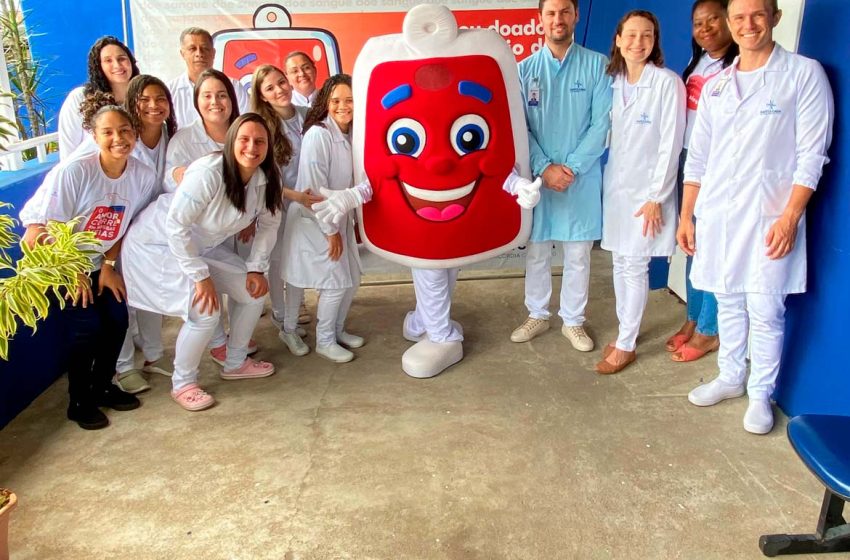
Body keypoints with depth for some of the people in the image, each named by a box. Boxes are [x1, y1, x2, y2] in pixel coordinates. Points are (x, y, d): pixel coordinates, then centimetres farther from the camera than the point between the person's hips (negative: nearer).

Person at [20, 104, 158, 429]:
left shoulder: (143, 177, -12)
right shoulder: (74, 170, -26)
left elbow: (125, 227, 1)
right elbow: (48, 230, -22)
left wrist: (108, 265, -5)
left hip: (95, 264, 5)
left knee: (117, 318, -5)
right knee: (87, 324, -14)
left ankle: (102, 388, 19)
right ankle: (79, 403, 6)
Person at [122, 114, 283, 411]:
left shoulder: (266, 179, -11)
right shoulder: (207, 173, -32)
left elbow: (269, 223, 2)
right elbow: (176, 225, -29)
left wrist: (256, 268, -6)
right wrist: (200, 276, -25)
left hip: (203, 245, 8)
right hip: (160, 244, -7)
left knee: (255, 291, 4)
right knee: (206, 310, -21)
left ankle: (236, 363, 26)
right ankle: (182, 384, 3)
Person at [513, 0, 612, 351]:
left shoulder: (597, 65, -1)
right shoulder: (525, 69, 3)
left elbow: (601, 123, -5)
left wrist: (572, 167, -13)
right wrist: (544, 168, -12)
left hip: (582, 177, -1)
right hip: (537, 176, 1)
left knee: (578, 255, 8)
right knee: (536, 252, 10)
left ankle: (573, 322, 23)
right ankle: (537, 315, 28)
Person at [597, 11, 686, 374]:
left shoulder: (667, 83, -11)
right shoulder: (613, 82, 7)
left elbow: (671, 144, -12)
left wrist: (657, 197, -15)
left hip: (647, 188, -6)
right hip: (615, 184, 6)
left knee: (635, 266, -1)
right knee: (620, 263, 12)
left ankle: (626, 345, 10)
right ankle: (626, 331, 26)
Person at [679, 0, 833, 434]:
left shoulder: (804, 74, -2)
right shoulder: (714, 86, 11)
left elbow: (811, 154, -6)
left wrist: (790, 216, -14)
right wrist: (686, 215, 9)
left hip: (767, 215, -4)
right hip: (715, 215, 4)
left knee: (765, 311, -1)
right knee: (728, 304, 14)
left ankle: (760, 394, 17)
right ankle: (730, 378, 31)